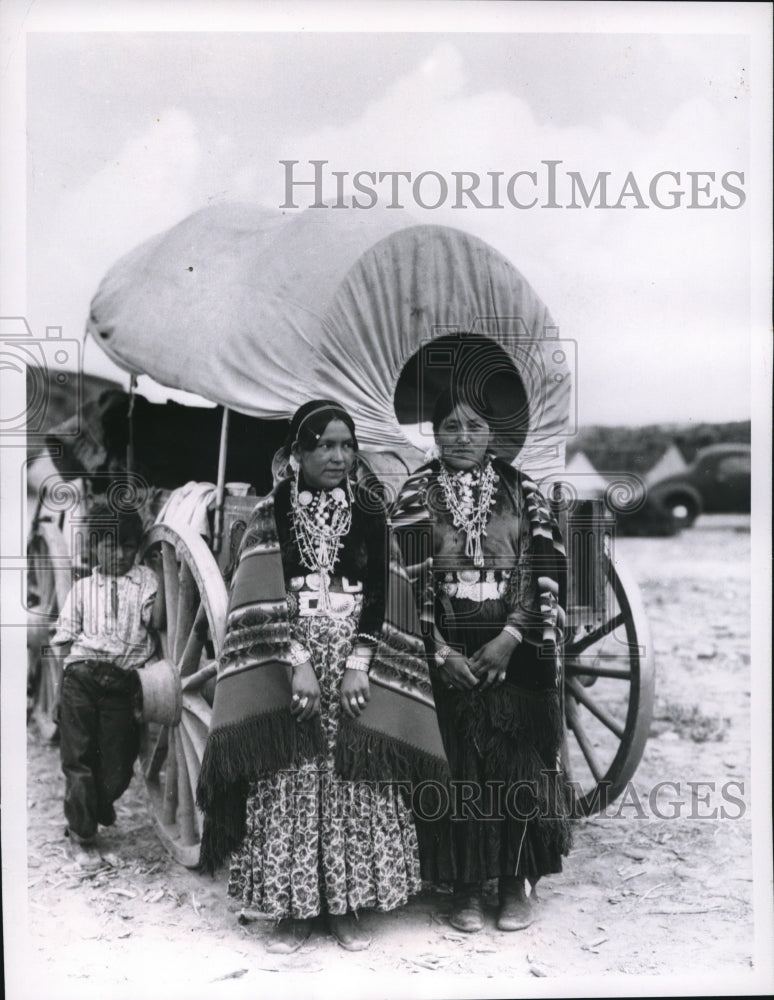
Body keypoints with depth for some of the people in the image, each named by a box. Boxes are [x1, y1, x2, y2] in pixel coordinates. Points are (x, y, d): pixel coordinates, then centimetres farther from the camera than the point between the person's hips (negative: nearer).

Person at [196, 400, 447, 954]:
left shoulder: (368, 509, 5)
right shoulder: (272, 512, 1)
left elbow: (380, 593, 0)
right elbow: (263, 600, -7)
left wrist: (359, 664, -11)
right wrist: (298, 664, -17)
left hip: (356, 658, 1)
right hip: (287, 660, -1)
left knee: (354, 780, 2)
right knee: (291, 783, 0)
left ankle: (346, 904, 15)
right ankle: (293, 908, 13)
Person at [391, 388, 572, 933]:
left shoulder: (521, 492, 6)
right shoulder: (417, 495, 4)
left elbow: (545, 573, 0)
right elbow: (407, 581, -2)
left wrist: (510, 638, -11)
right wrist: (441, 652, -11)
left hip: (515, 651, 1)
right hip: (445, 653, 0)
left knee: (519, 763, 2)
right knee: (458, 767, 1)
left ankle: (516, 881, 17)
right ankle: (466, 884, 15)